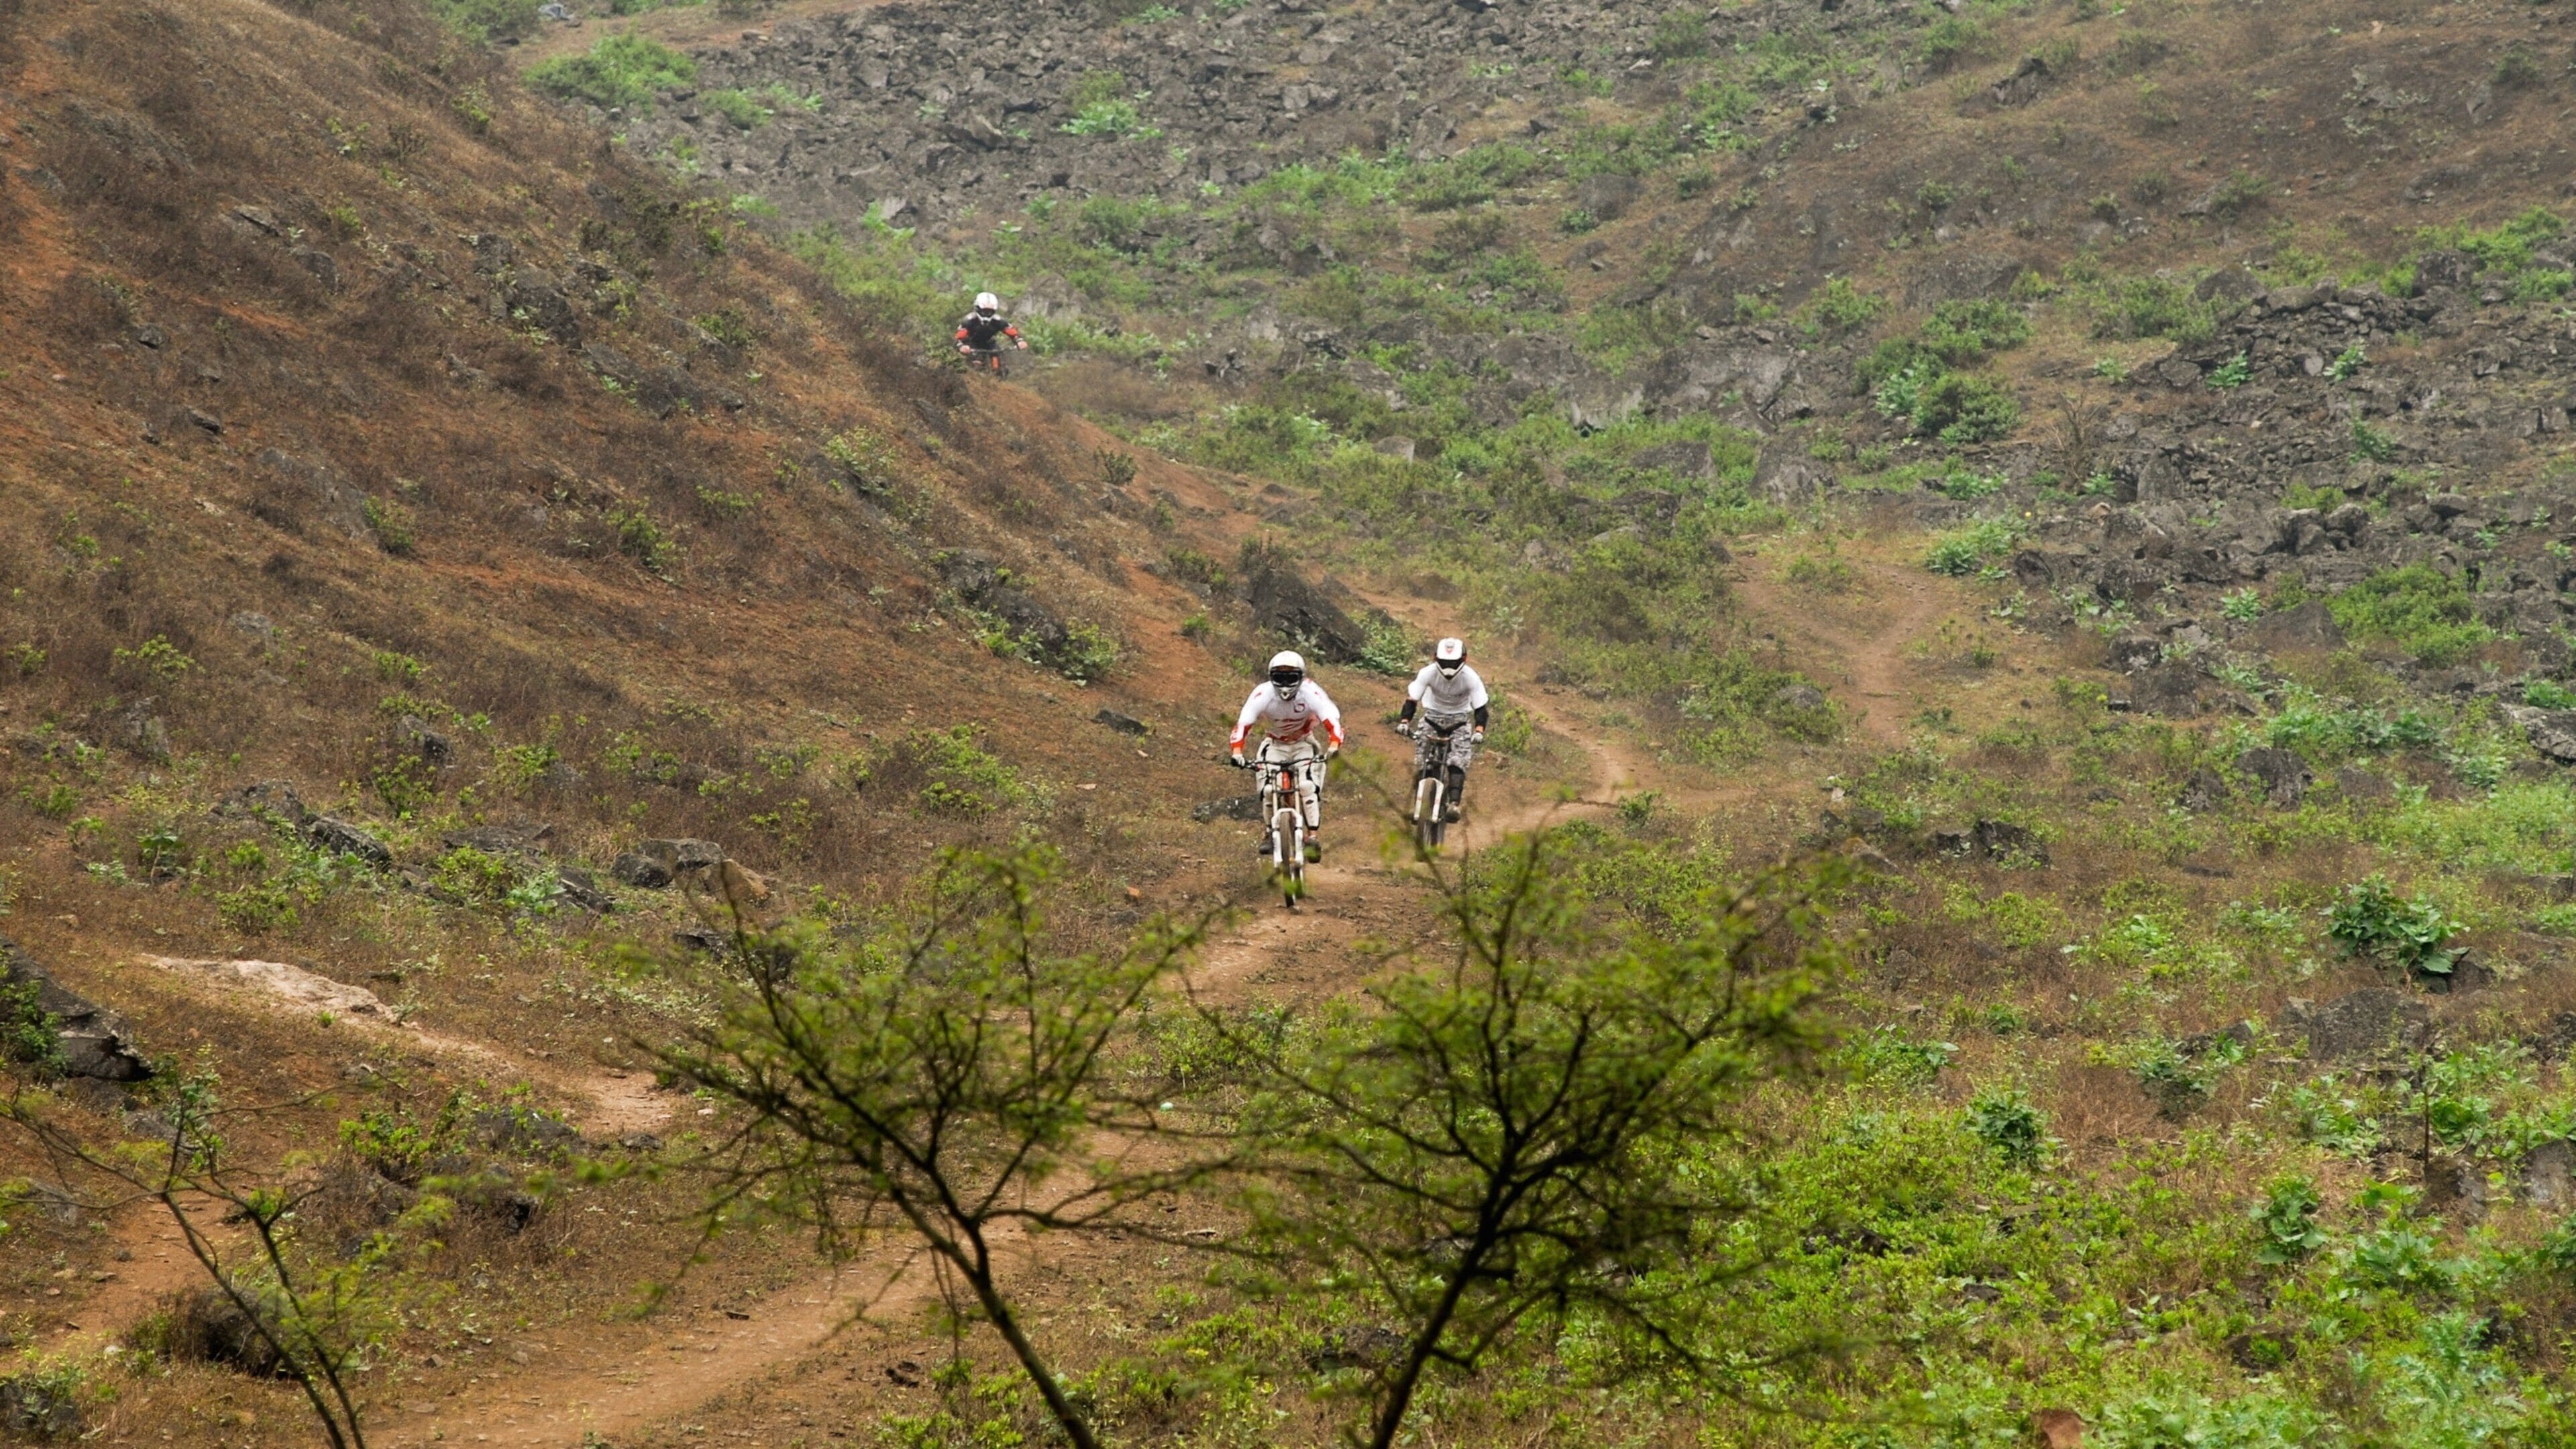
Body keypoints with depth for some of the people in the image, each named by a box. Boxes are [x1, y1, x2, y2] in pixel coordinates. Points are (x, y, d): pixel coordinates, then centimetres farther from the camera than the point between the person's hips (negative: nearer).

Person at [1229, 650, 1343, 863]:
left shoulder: (1311, 692, -28)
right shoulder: (1263, 694, -27)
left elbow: (1332, 720, -37)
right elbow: (1243, 723, -33)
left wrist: (1334, 744, -56)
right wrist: (1236, 750, -50)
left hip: (1304, 744, -1)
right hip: (1274, 744, 1)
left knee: (1308, 786, -22)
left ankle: (1313, 836, -13)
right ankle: (1268, 833, 3)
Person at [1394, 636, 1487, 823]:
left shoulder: (1470, 678, -22)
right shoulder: (1428, 673, -21)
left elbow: (1481, 708, -22)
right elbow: (1412, 699, -20)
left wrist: (1479, 730, -39)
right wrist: (1404, 721, -36)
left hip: (1459, 719, -1)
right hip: (1433, 716, 1)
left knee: (1458, 763, -24)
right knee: (1423, 765, -13)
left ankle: (1453, 804, -33)